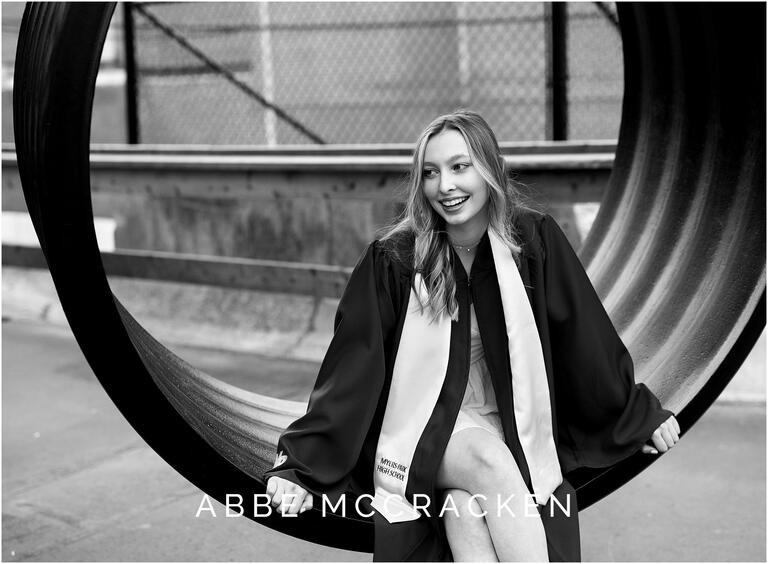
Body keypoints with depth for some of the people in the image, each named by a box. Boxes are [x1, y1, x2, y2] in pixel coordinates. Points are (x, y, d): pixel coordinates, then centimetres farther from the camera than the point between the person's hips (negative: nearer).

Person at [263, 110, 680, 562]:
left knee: (466, 509, -30)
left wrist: (640, 415, 13)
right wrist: (302, 464, -14)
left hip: (513, 429, 1)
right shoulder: (394, 258, -9)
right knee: (490, 462, -32)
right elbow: (353, 367, -9)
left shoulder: (534, 239, -6)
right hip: (425, 430, -1)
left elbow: (587, 337, 3)